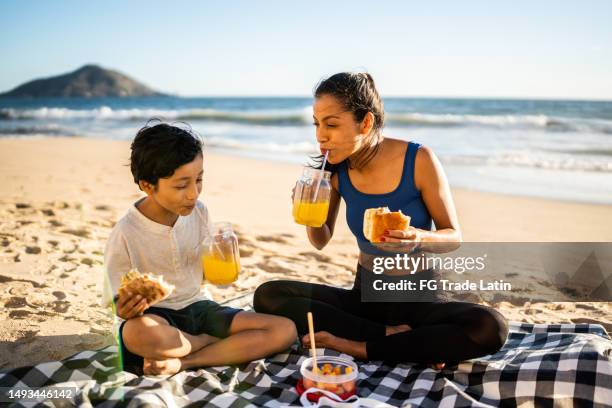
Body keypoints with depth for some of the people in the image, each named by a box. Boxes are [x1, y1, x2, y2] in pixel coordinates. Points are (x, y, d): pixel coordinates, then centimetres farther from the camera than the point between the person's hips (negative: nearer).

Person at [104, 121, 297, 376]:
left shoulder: (198, 212, -3)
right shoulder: (125, 234, -16)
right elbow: (122, 305, -9)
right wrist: (127, 310, -33)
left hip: (197, 306, 4)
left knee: (285, 330, -13)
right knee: (137, 333, -42)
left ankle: (182, 363, -20)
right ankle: (227, 346, -12)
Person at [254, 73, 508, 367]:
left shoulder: (418, 160, -17)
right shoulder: (336, 170, -7)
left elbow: (454, 237, -9)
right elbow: (321, 241, 5)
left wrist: (420, 239, -31)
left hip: (418, 298, -3)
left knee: (491, 328, -32)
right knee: (267, 296, -16)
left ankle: (360, 347, -19)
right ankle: (391, 334, -17)